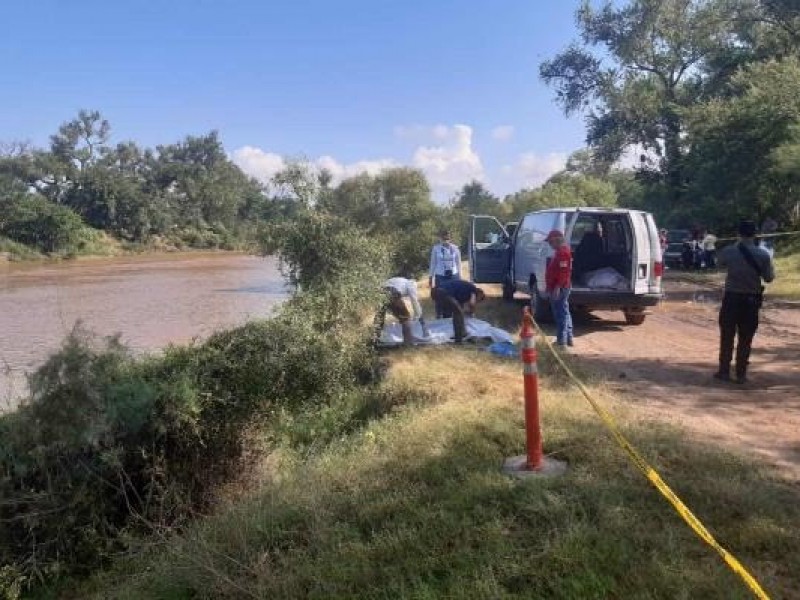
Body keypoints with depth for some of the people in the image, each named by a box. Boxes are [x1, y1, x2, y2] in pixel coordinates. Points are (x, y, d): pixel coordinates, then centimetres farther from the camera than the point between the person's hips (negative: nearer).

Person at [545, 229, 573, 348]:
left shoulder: (562, 252, -16)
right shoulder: (561, 251, 17)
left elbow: (563, 272, -24)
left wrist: (557, 287, -26)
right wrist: (551, 287, 24)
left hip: (559, 288, -11)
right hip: (561, 288, 11)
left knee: (561, 313, -8)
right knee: (564, 312, 15)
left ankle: (561, 341, -6)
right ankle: (568, 338, 23)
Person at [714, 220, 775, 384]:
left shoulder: (728, 251, -8)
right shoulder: (763, 254, -8)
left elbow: (720, 262, 14)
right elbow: (769, 278, -2)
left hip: (731, 298, 0)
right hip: (751, 299, 0)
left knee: (727, 336, 10)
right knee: (745, 339, 8)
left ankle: (724, 371, 14)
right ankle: (741, 374, 12)